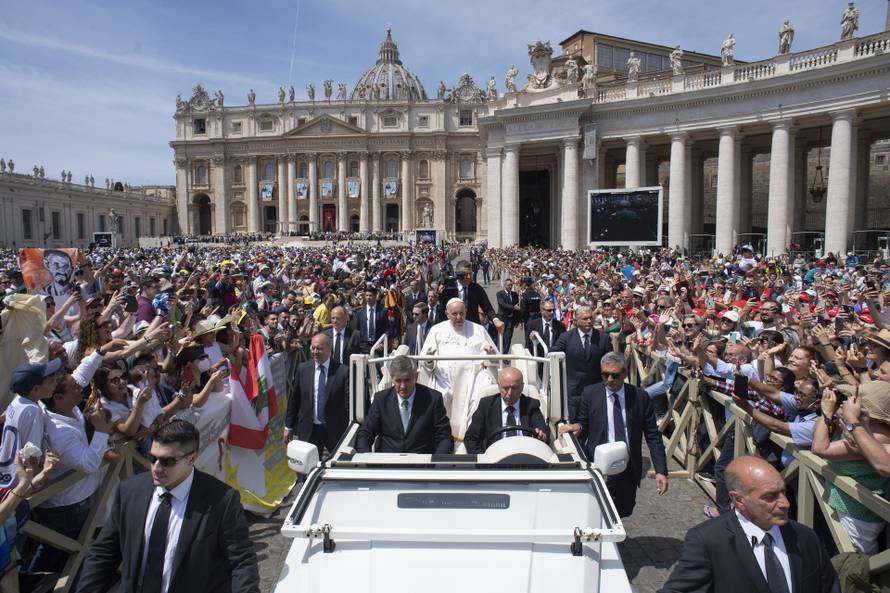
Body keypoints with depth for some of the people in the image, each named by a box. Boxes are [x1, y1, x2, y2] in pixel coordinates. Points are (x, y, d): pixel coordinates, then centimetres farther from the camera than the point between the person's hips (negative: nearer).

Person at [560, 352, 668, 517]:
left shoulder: (640, 397, -2)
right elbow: (584, 426, 7)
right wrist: (577, 427, -17)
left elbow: (653, 437, 1)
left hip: (629, 471, 1)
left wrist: (661, 471, -6)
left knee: (624, 513, 11)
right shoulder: (590, 393, -2)